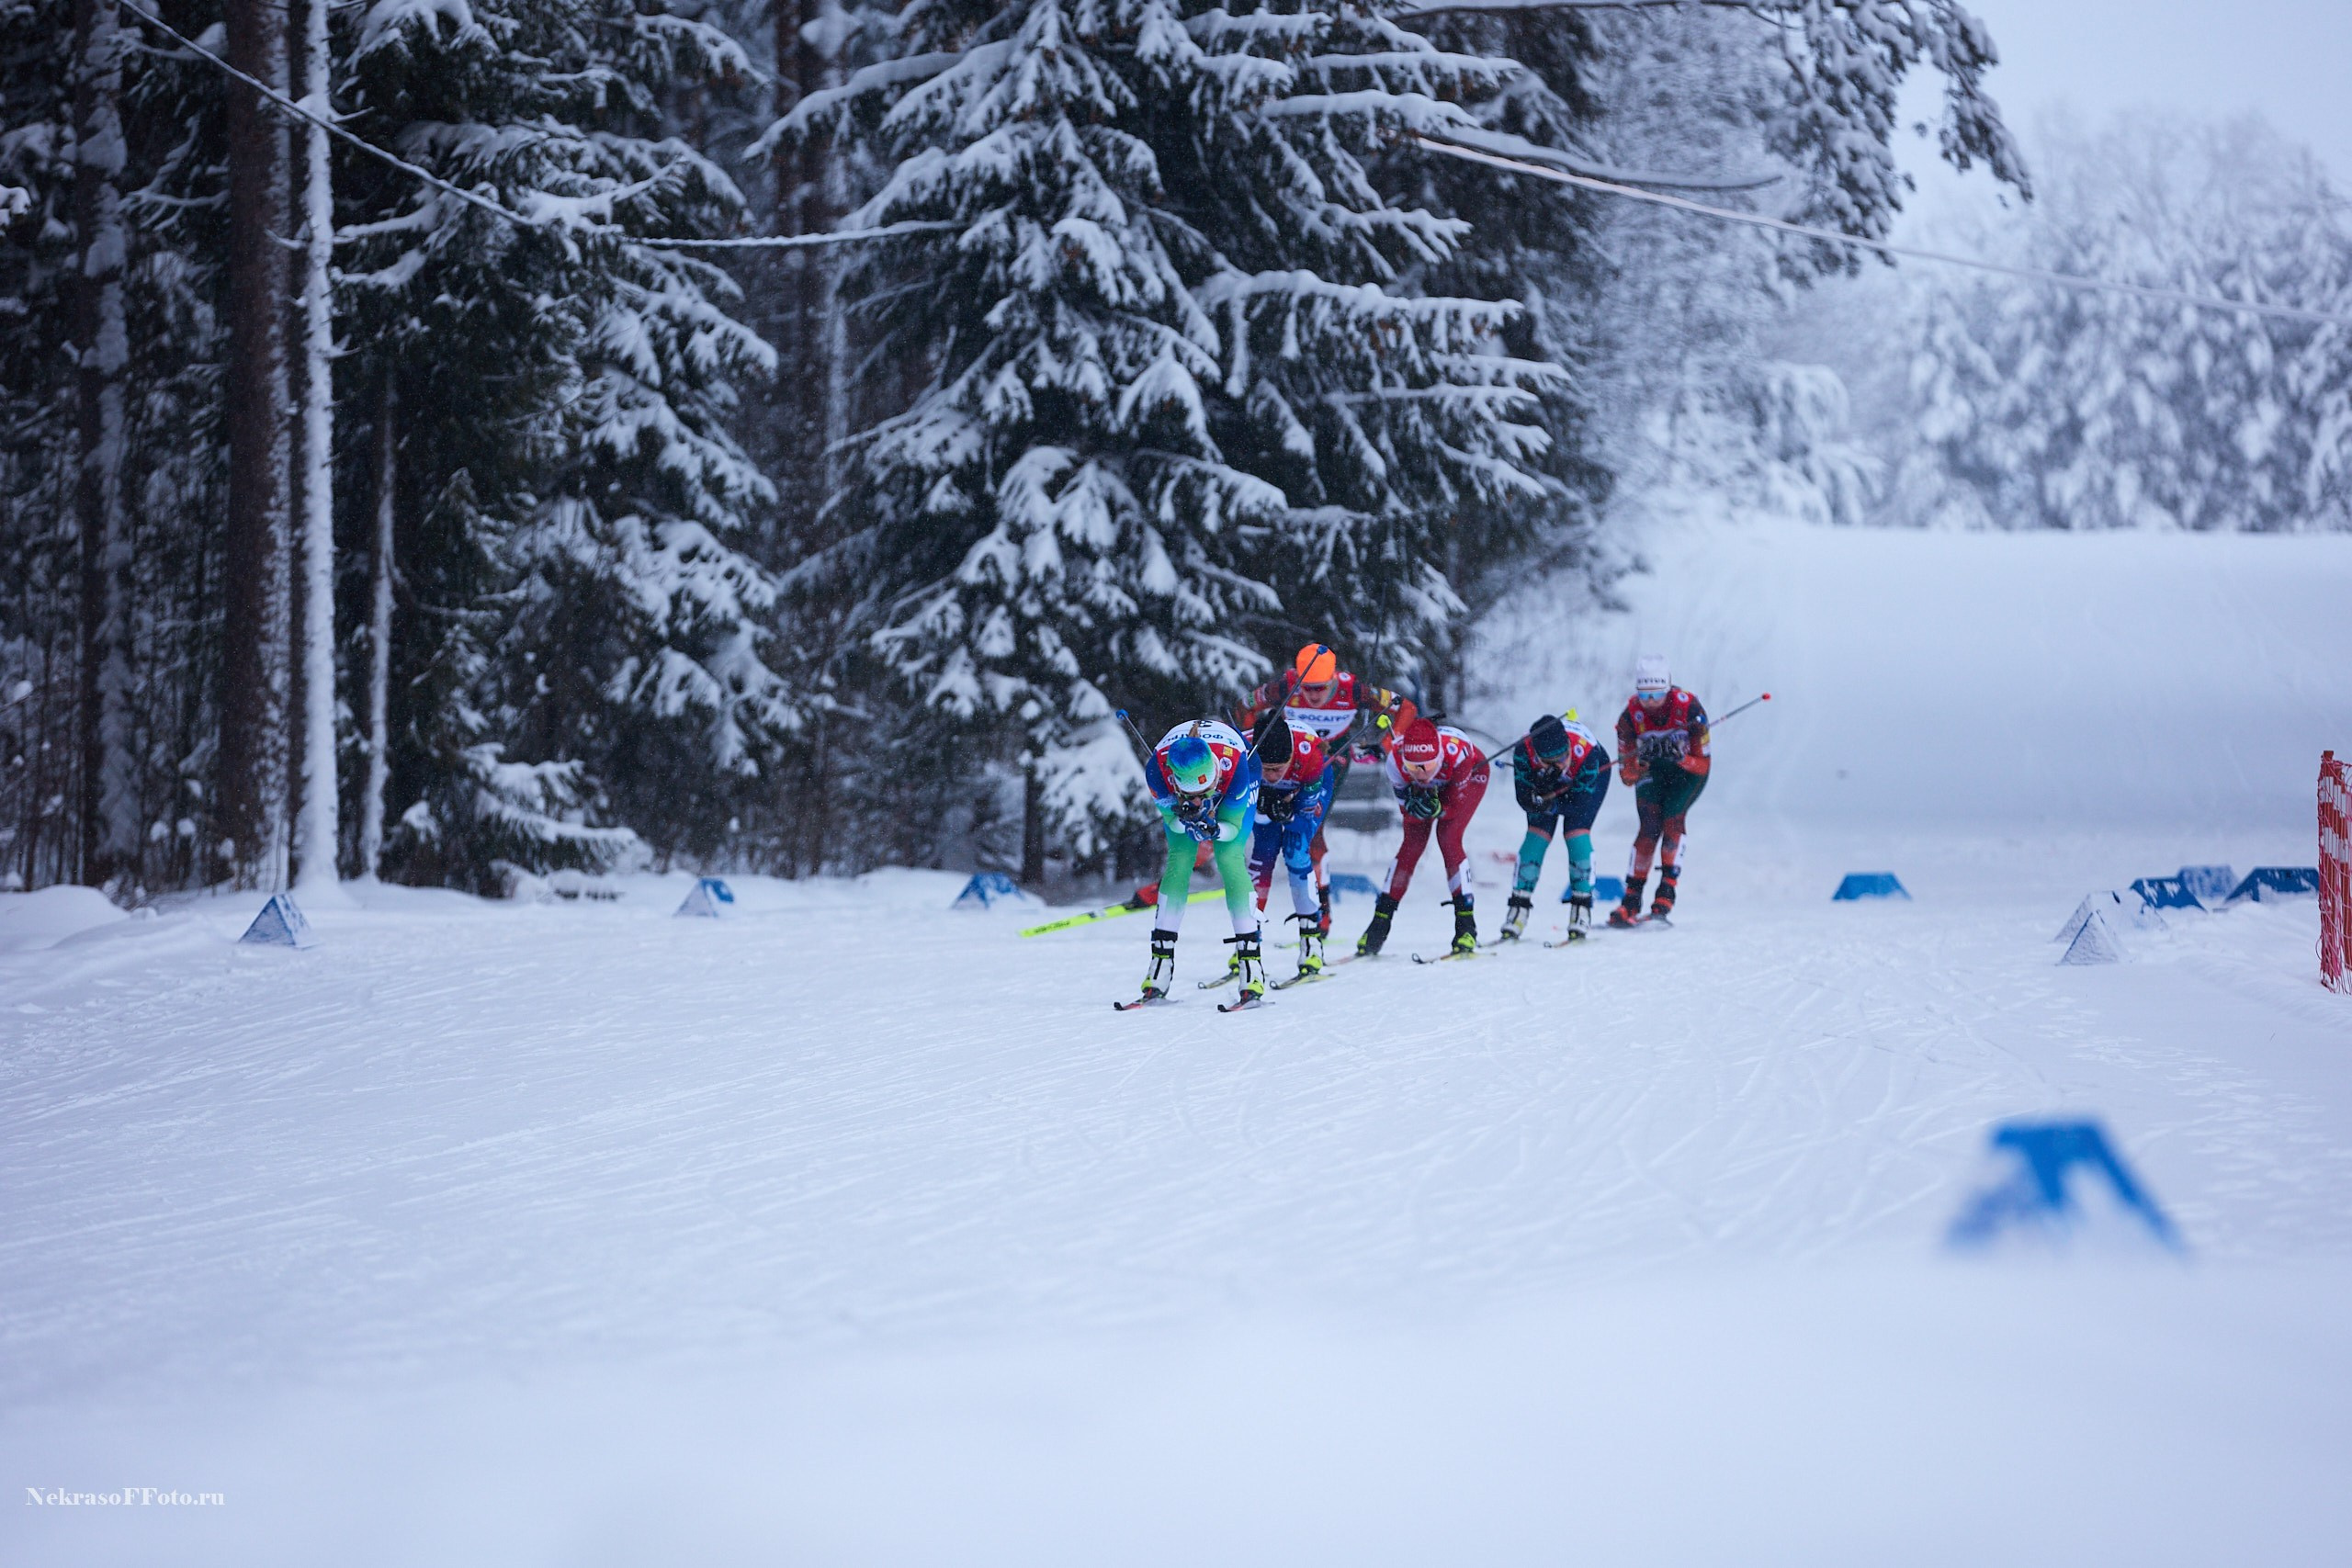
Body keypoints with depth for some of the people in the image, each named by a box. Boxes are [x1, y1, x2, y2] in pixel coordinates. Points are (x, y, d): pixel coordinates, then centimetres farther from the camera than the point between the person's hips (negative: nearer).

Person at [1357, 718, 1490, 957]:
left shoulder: (1456, 752, -44)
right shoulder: (1396, 761, -37)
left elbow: (1455, 806, -30)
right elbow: (1405, 806, -23)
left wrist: (1437, 809, -50)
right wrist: (1413, 806, -46)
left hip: (1470, 775, -2)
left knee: (1448, 838, -21)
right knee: (1412, 844, -10)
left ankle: (1467, 925, -14)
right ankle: (1380, 923, -2)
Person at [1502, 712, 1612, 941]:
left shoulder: (1586, 750, -42)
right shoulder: (1523, 750, -37)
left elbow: (1581, 803, -32)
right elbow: (1523, 797, -29)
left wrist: (1551, 805, -47)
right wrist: (1535, 800, -51)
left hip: (1592, 775, -2)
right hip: (1545, 782, 2)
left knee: (1577, 834, -20)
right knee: (1536, 835, -12)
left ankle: (1582, 910, -9)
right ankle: (1519, 908, -5)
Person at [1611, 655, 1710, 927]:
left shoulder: (1688, 708, -27)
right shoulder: (1631, 716, -21)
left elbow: (1703, 765, -23)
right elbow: (1627, 775, -19)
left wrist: (1683, 757, -44)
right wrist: (1636, 763, -41)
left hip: (1688, 769, -1)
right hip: (1651, 770, 1)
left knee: (1673, 815, -25)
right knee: (1649, 823, -18)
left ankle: (1667, 889, -16)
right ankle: (1631, 900, -15)